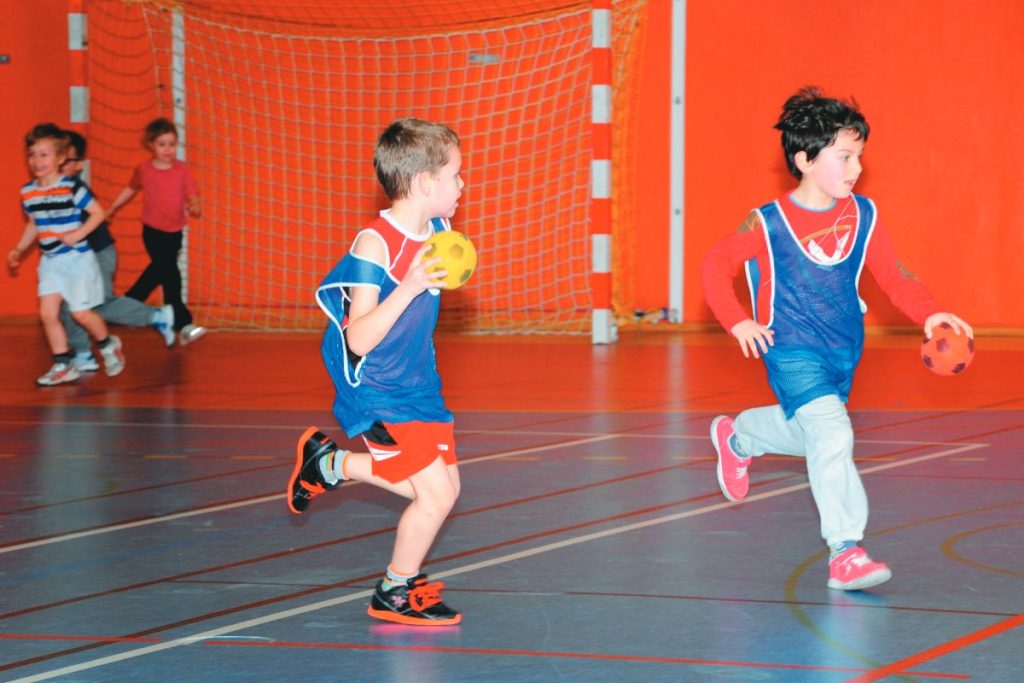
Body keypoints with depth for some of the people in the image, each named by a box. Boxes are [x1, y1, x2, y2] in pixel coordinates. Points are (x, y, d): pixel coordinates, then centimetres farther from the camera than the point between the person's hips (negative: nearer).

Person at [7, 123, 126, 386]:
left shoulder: (72, 187, -16)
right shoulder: (28, 192, 3)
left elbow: (98, 213, -13)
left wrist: (77, 235, -22)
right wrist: (19, 250, 12)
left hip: (77, 258, -6)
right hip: (50, 261, 6)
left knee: (81, 313, -3)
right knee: (47, 313, -2)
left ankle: (109, 346, 24)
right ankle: (63, 365, 8)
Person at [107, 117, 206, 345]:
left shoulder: (183, 171, -6)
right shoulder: (144, 170, -6)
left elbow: (193, 197, -12)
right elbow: (130, 189, 13)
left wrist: (195, 207, -35)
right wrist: (111, 209, 21)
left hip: (175, 232, 3)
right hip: (153, 231, -3)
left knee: (158, 270, 18)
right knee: (170, 274, -11)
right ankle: (183, 324, -10)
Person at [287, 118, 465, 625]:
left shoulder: (438, 230, -1)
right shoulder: (375, 245, -24)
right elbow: (359, 340, -28)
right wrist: (410, 288, -37)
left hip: (417, 383, 8)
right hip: (376, 392, -8)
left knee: (443, 487, 11)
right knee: (436, 493, -12)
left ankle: (330, 463, 28)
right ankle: (396, 593, 11)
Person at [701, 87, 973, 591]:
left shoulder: (863, 217, 0)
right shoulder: (768, 224, -13)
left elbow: (891, 275, 1)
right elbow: (716, 266, -3)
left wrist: (929, 314, -15)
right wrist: (738, 322, -14)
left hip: (843, 351, 6)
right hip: (791, 352, -6)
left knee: (811, 431, 23)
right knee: (831, 434, -22)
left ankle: (737, 436, 54)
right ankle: (845, 553, -23)